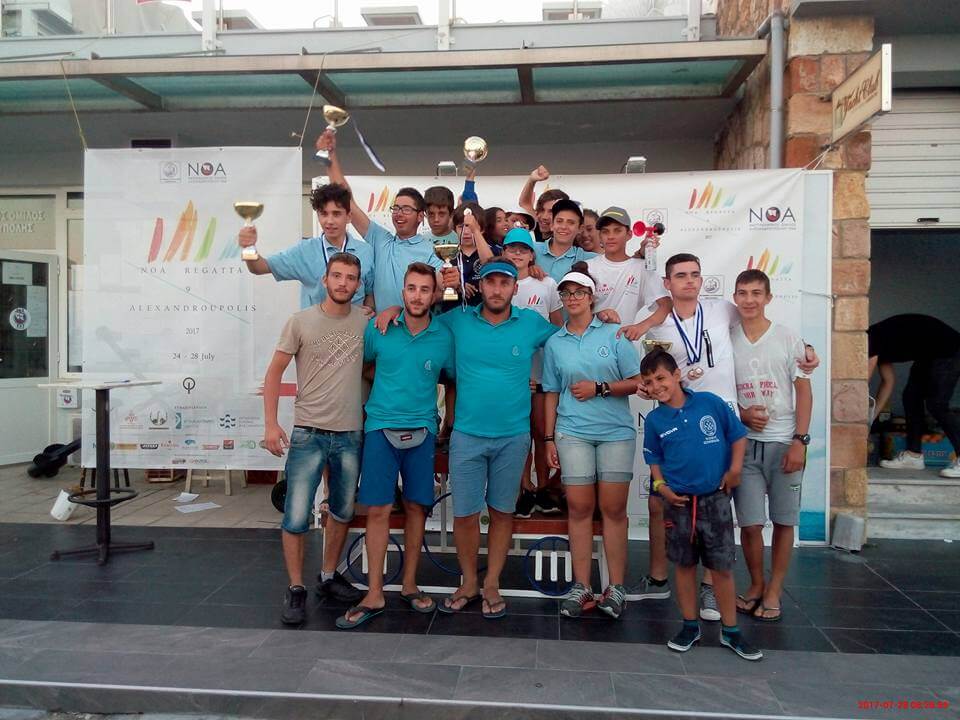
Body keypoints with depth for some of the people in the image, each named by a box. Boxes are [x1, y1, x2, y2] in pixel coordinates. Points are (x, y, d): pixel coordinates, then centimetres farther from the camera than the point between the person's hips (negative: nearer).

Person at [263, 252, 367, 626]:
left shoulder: (366, 322, 2)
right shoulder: (300, 321, -4)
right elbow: (274, 372, 0)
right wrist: (270, 423, -8)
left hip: (350, 435, 3)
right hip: (308, 434, -3)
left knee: (342, 512, 16)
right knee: (296, 517, -3)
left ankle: (329, 577, 34)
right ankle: (296, 589, 15)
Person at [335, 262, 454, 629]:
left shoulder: (444, 337, 0)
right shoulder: (379, 329, -1)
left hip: (422, 430, 1)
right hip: (381, 428, -1)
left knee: (416, 507, 9)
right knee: (378, 510, 0)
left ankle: (409, 585, 24)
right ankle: (374, 595, 10)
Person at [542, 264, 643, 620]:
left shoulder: (614, 335, 3)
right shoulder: (554, 343, 10)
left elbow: (637, 382, 2)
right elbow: (552, 393, 13)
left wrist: (599, 388, -10)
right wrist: (550, 438, 9)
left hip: (616, 432, -1)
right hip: (573, 433, 2)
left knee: (613, 509, 1)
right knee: (579, 509, 2)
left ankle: (616, 587, 10)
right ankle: (581, 587, 10)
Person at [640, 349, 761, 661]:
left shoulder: (711, 403, -6)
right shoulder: (654, 420, 0)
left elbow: (738, 435, 3)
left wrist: (735, 469, -8)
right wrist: (662, 487, -5)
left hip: (715, 498, -1)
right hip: (679, 502, 2)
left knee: (722, 566, 5)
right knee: (685, 565, 11)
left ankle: (730, 630, 20)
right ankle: (690, 625, 26)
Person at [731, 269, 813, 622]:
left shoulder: (788, 338, 0)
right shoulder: (726, 339, 4)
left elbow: (804, 391, 1)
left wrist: (800, 441, -7)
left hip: (784, 443, 0)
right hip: (744, 443, 1)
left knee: (784, 520, 5)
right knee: (750, 523, 0)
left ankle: (774, 591, 21)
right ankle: (756, 584, 23)